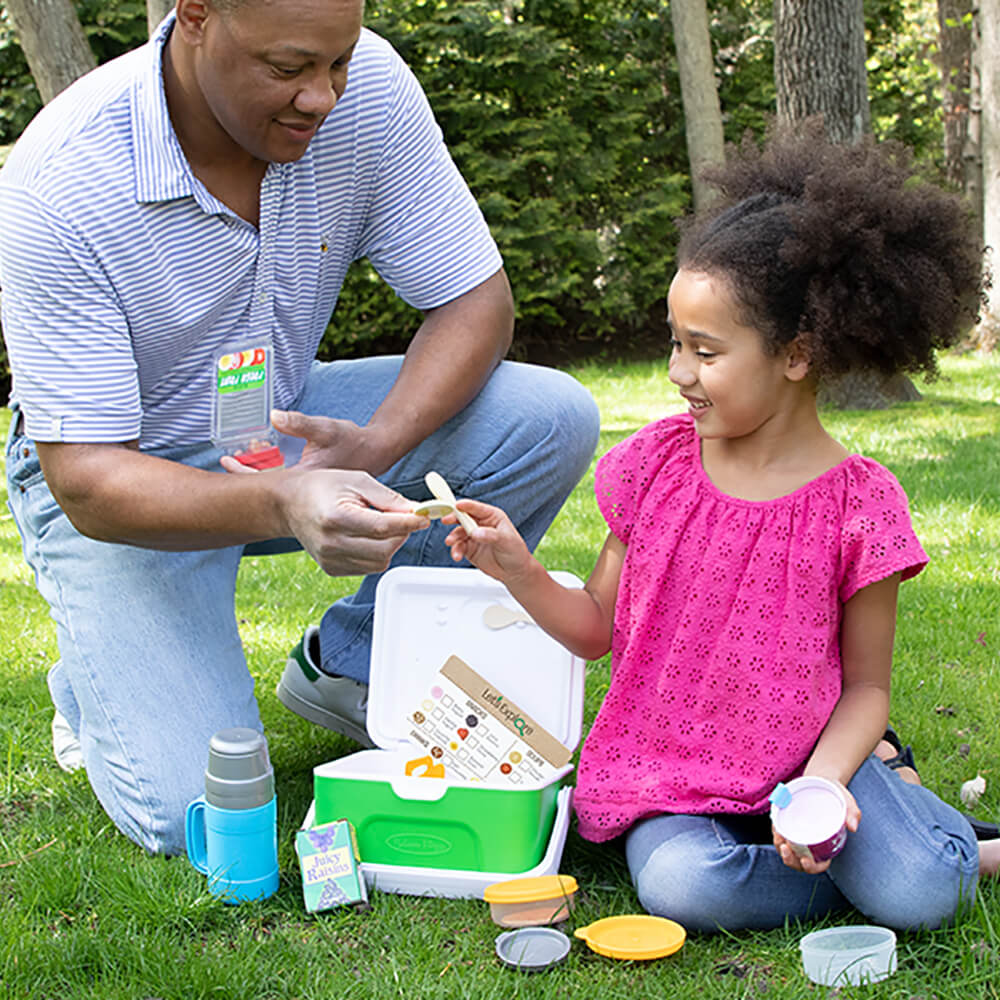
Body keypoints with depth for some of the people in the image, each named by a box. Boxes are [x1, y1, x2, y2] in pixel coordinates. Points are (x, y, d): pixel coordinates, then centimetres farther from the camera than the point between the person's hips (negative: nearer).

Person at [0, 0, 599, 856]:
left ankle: (349, 662, 3)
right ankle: (100, 686, 17)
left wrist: (371, 449, -32)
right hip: (128, 473, -4)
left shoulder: (367, 86, -19)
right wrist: (282, 506, -49)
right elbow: (87, 482, -30)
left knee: (553, 419, -18)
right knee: (196, 818, -20)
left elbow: (475, 300, -13)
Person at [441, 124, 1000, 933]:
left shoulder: (859, 502, -10)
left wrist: (820, 784, -21)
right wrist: (518, 569, -11)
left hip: (805, 755, -2)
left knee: (919, 899, -27)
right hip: (671, 770, 3)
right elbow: (598, 629, 6)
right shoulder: (659, 460, -2)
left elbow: (866, 684, -3)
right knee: (680, 885, -29)